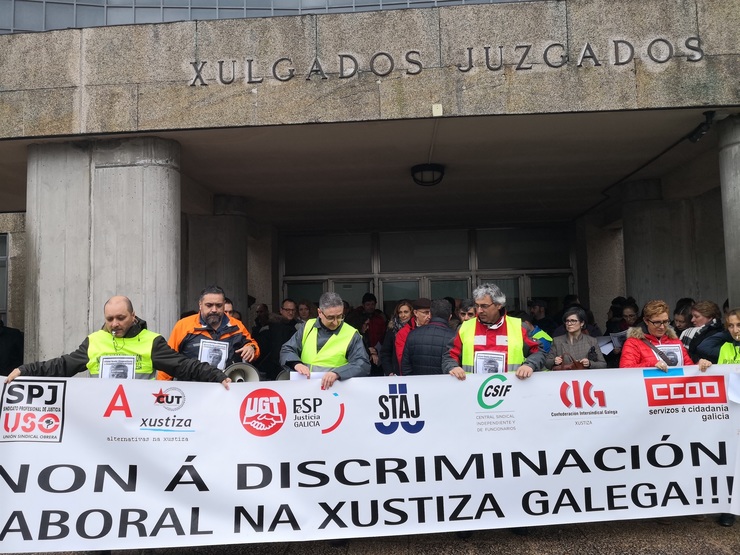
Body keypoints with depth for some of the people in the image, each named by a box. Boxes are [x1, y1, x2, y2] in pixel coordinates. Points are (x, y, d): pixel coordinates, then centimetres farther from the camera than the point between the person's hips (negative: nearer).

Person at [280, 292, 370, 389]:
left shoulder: (351, 335, 0)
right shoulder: (307, 327, 10)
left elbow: (364, 365, -8)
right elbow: (286, 350, 11)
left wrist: (337, 373, -25)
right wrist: (296, 364, -12)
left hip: (333, 386, -4)